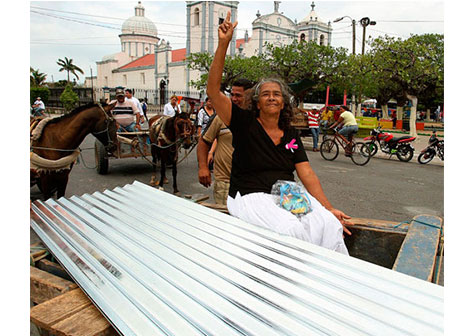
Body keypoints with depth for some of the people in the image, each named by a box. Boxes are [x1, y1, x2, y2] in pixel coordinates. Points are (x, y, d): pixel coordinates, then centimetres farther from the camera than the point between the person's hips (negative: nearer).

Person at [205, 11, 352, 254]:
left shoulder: (291, 135, 13)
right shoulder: (245, 123, 2)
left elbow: (307, 174, 7)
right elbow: (213, 91, -8)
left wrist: (329, 208, -3)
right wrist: (223, 44, -14)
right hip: (251, 196, -4)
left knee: (330, 225, -22)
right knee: (291, 230, -31)